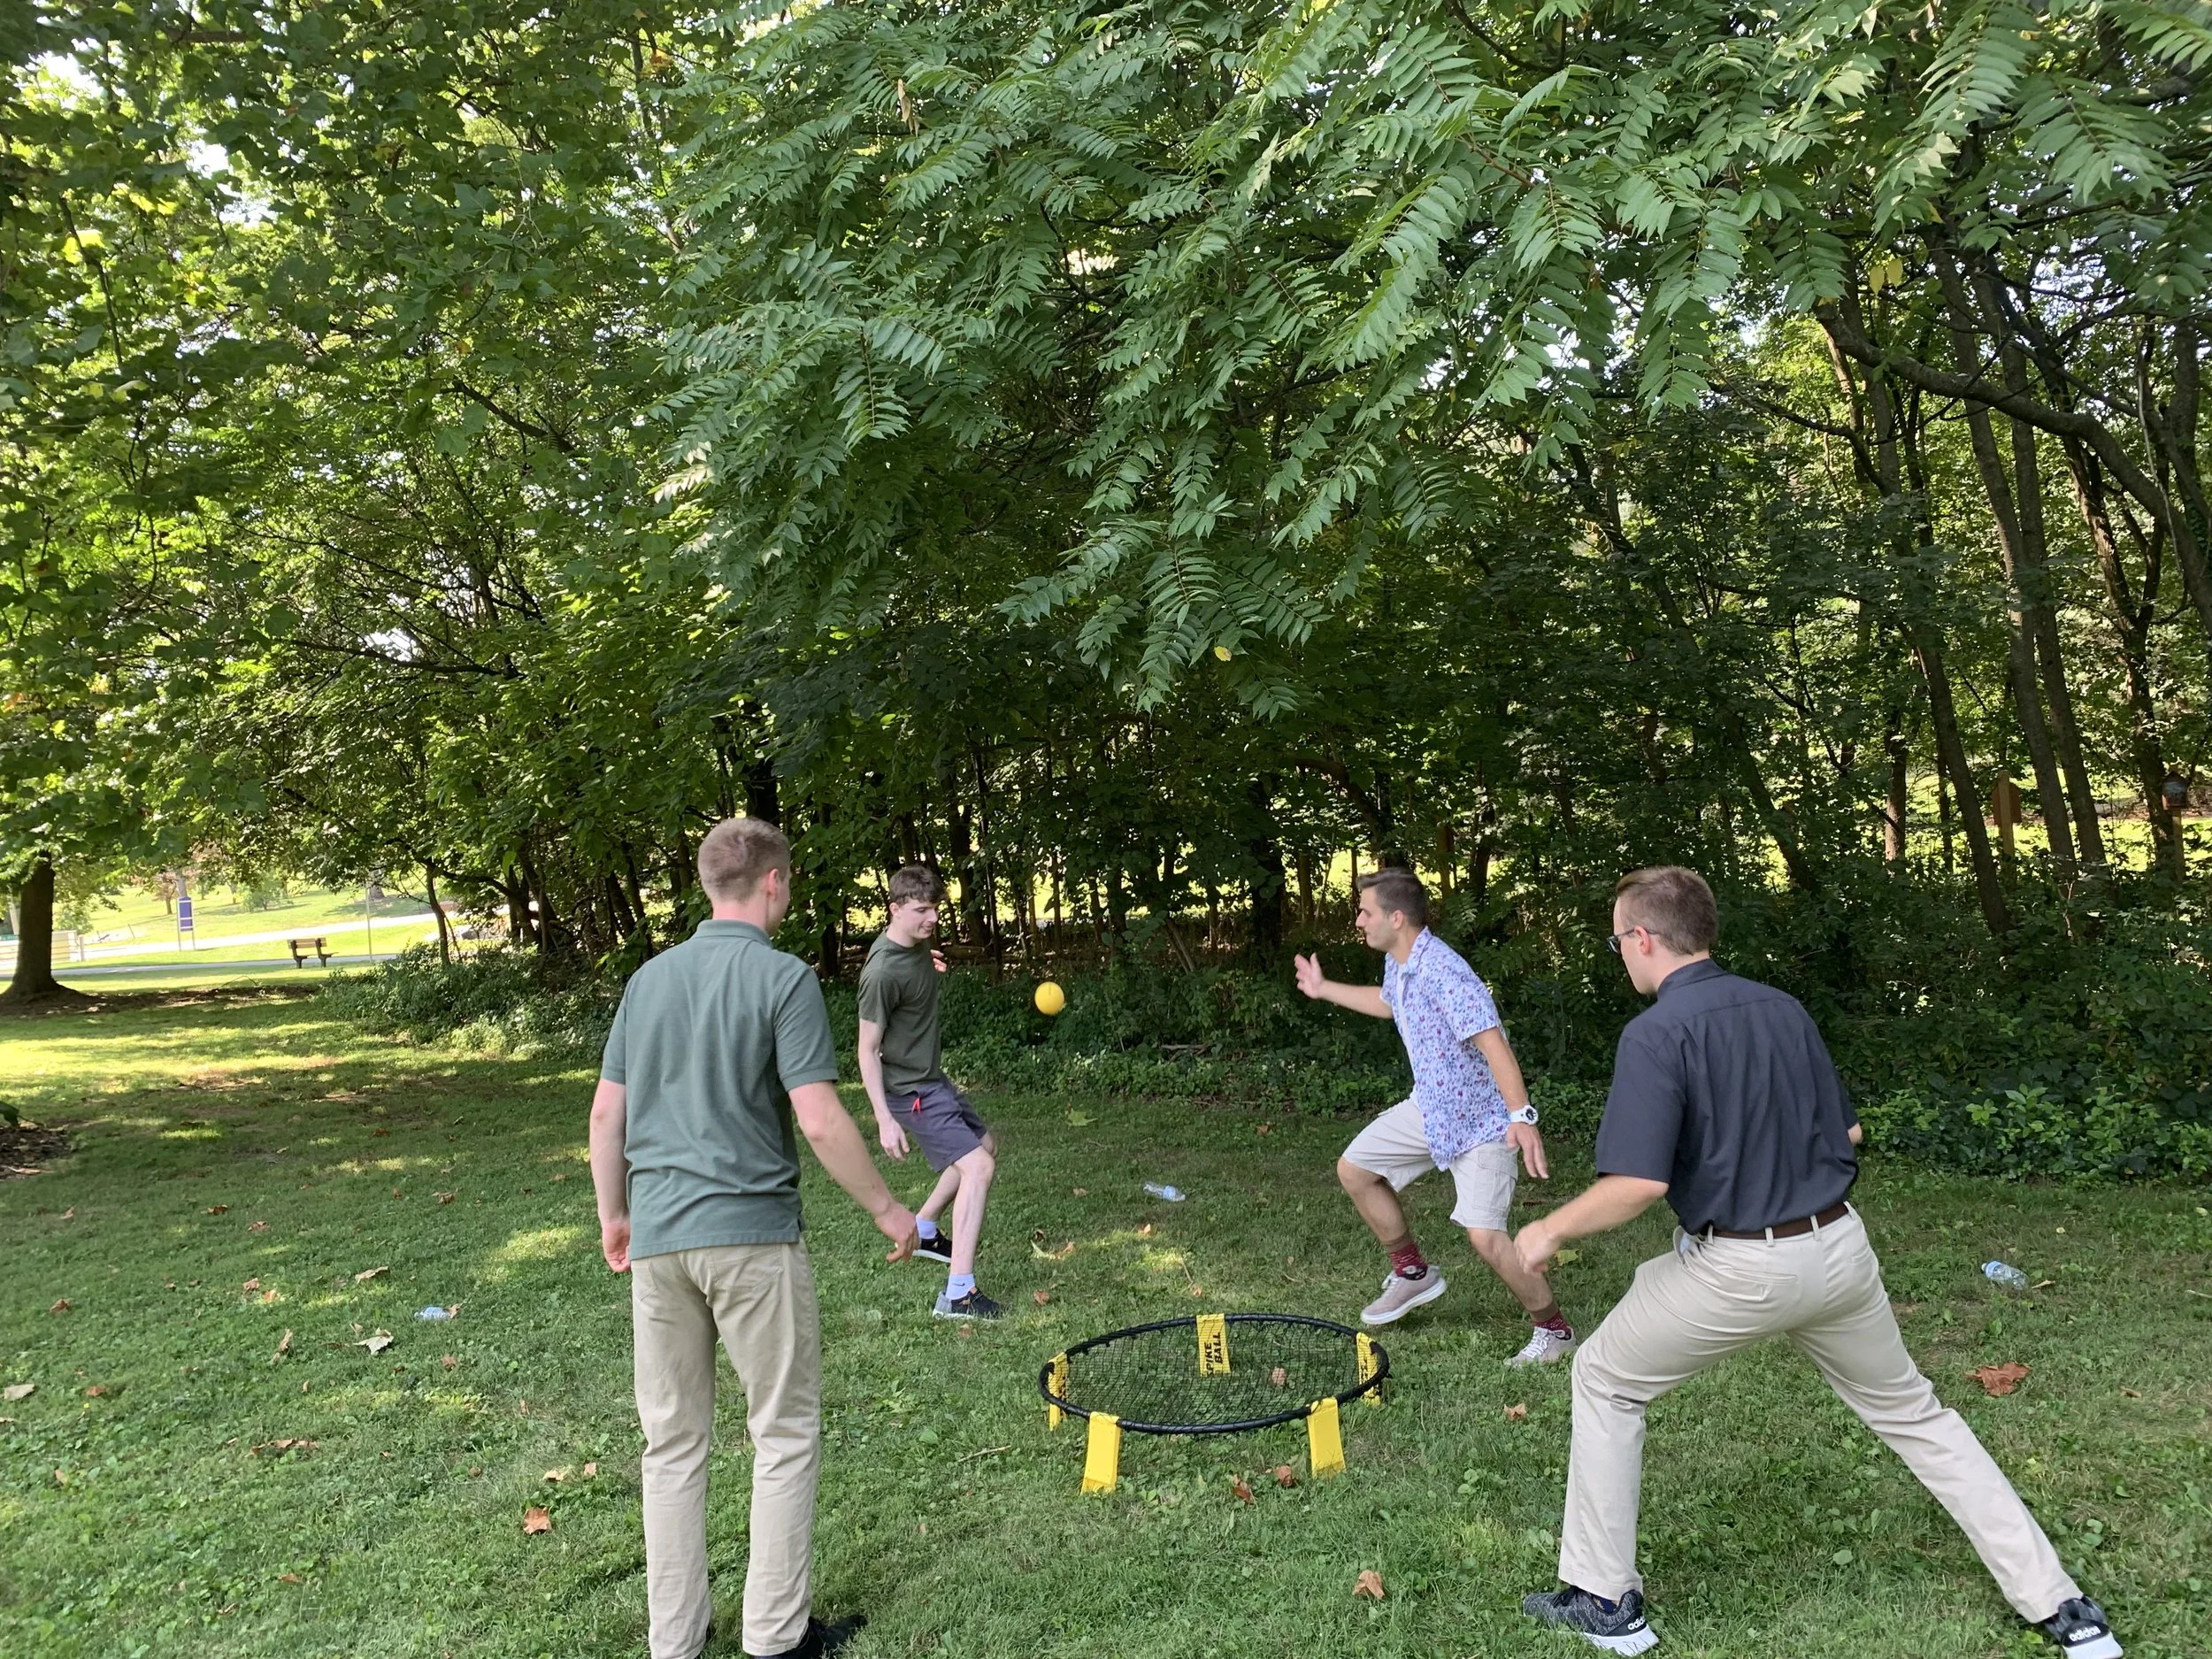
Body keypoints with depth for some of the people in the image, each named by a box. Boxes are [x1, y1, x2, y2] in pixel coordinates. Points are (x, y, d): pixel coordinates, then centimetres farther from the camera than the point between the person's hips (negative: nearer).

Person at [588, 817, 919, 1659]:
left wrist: (613, 1214, 23)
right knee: (784, 1435, 9)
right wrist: (886, 1209, -3)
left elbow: (606, 1115, 11)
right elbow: (819, 1121, -15)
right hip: (751, 1235, -5)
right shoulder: (784, 978, -10)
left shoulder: (649, 978, 8)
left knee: (672, 1444, 14)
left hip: (655, 1237, 6)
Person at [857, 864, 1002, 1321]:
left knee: (986, 1146, 24)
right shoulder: (882, 972, -26)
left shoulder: (919, 940, -1)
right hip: (910, 1090, -10)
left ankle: (922, 1230, 37)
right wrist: (885, 1120, -24)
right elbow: (868, 1050, -22)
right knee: (978, 1167, -18)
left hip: (934, 1077, 10)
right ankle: (957, 1294, -20)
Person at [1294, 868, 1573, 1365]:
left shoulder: (1442, 971, -29)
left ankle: (1554, 1329, 10)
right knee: (1354, 1168, 12)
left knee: (1485, 1237, -15)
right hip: (1429, 1106, 9)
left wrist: (1522, 1116, -49)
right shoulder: (1397, 964, 1)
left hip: (1479, 1120, -9)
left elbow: (1493, 1042, -38)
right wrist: (1324, 989, 33)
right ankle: (1413, 1272, 28)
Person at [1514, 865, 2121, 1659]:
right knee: (1912, 1410, 26)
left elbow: (1638, 1184, -23)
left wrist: (1550, 1231, -8)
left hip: (1740, 1267, -6)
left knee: (1604, 1382, 14)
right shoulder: (1783, 1007, 5)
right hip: (1840, 1248, 6)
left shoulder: (1656, 1032, -17)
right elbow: (1848, 1131, 14)